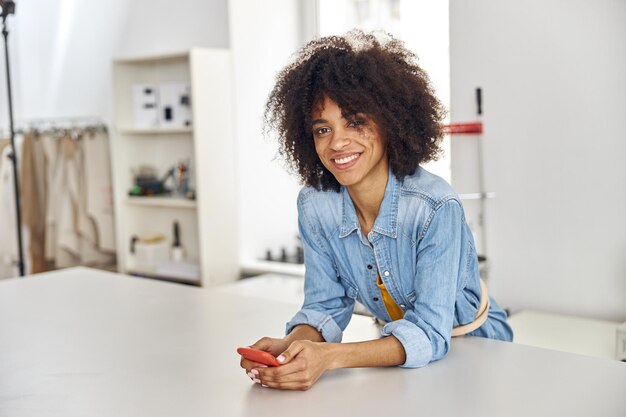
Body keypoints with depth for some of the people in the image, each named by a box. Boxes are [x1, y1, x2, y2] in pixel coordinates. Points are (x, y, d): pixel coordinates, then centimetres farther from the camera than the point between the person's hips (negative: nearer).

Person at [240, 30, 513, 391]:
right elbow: (327, 305, -4)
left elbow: (429, 332, -28)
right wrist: (291, 345, -26)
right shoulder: (314, 206, -10)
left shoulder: (436, 208, -25)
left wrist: (330, 357, -42)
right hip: (399, 350, 3)